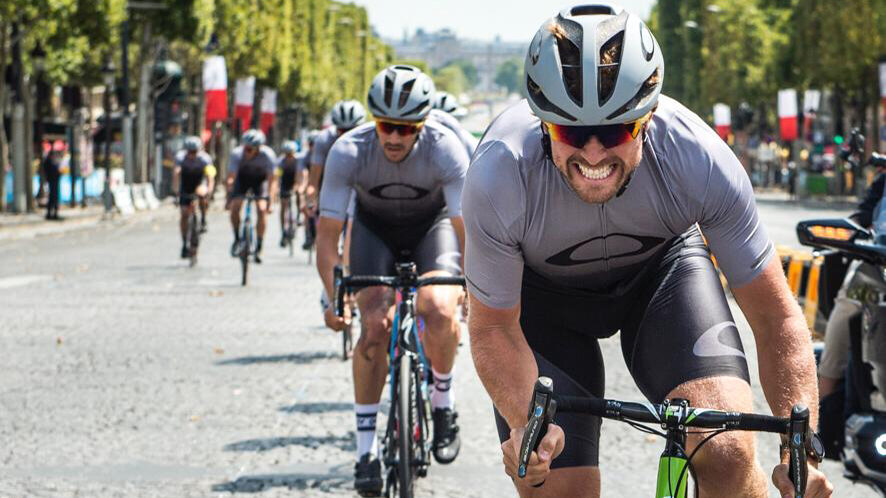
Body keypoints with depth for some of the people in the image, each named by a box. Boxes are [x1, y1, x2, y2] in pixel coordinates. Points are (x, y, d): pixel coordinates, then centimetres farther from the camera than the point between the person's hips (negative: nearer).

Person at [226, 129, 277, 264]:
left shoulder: (268, 155, -32)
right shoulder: (237, 154, -32)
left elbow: (271, 179, -29)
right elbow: (231, 177, -31)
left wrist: (270, 201, -38)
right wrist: (229, 196, -42)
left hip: (260, 179, -1)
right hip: (242, 178, 1)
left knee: (262, 209, -18)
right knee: (234, 206, -20)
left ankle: (258, 248, -11)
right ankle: (237, 239, 4)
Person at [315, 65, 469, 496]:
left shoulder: (446, 149, -32)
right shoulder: (348, 152, -30)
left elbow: (466, 226, -29)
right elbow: (327, 232, -25)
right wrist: (334, 297, -33)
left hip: (431, 224, -1)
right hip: (374, 226, 1)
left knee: (439, 312, -27)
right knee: (374, 328, -17)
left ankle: (443, 406, 0)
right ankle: (366, 449, -8)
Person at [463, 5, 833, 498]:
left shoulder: (698, 157, -33)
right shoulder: (498, 177, -35)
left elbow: (776, 315, -23)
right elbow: (493, 328, -20)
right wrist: (525, 425, -39)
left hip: (661, 266, 0)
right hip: (543, 290, 0)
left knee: (727, 455, -23)